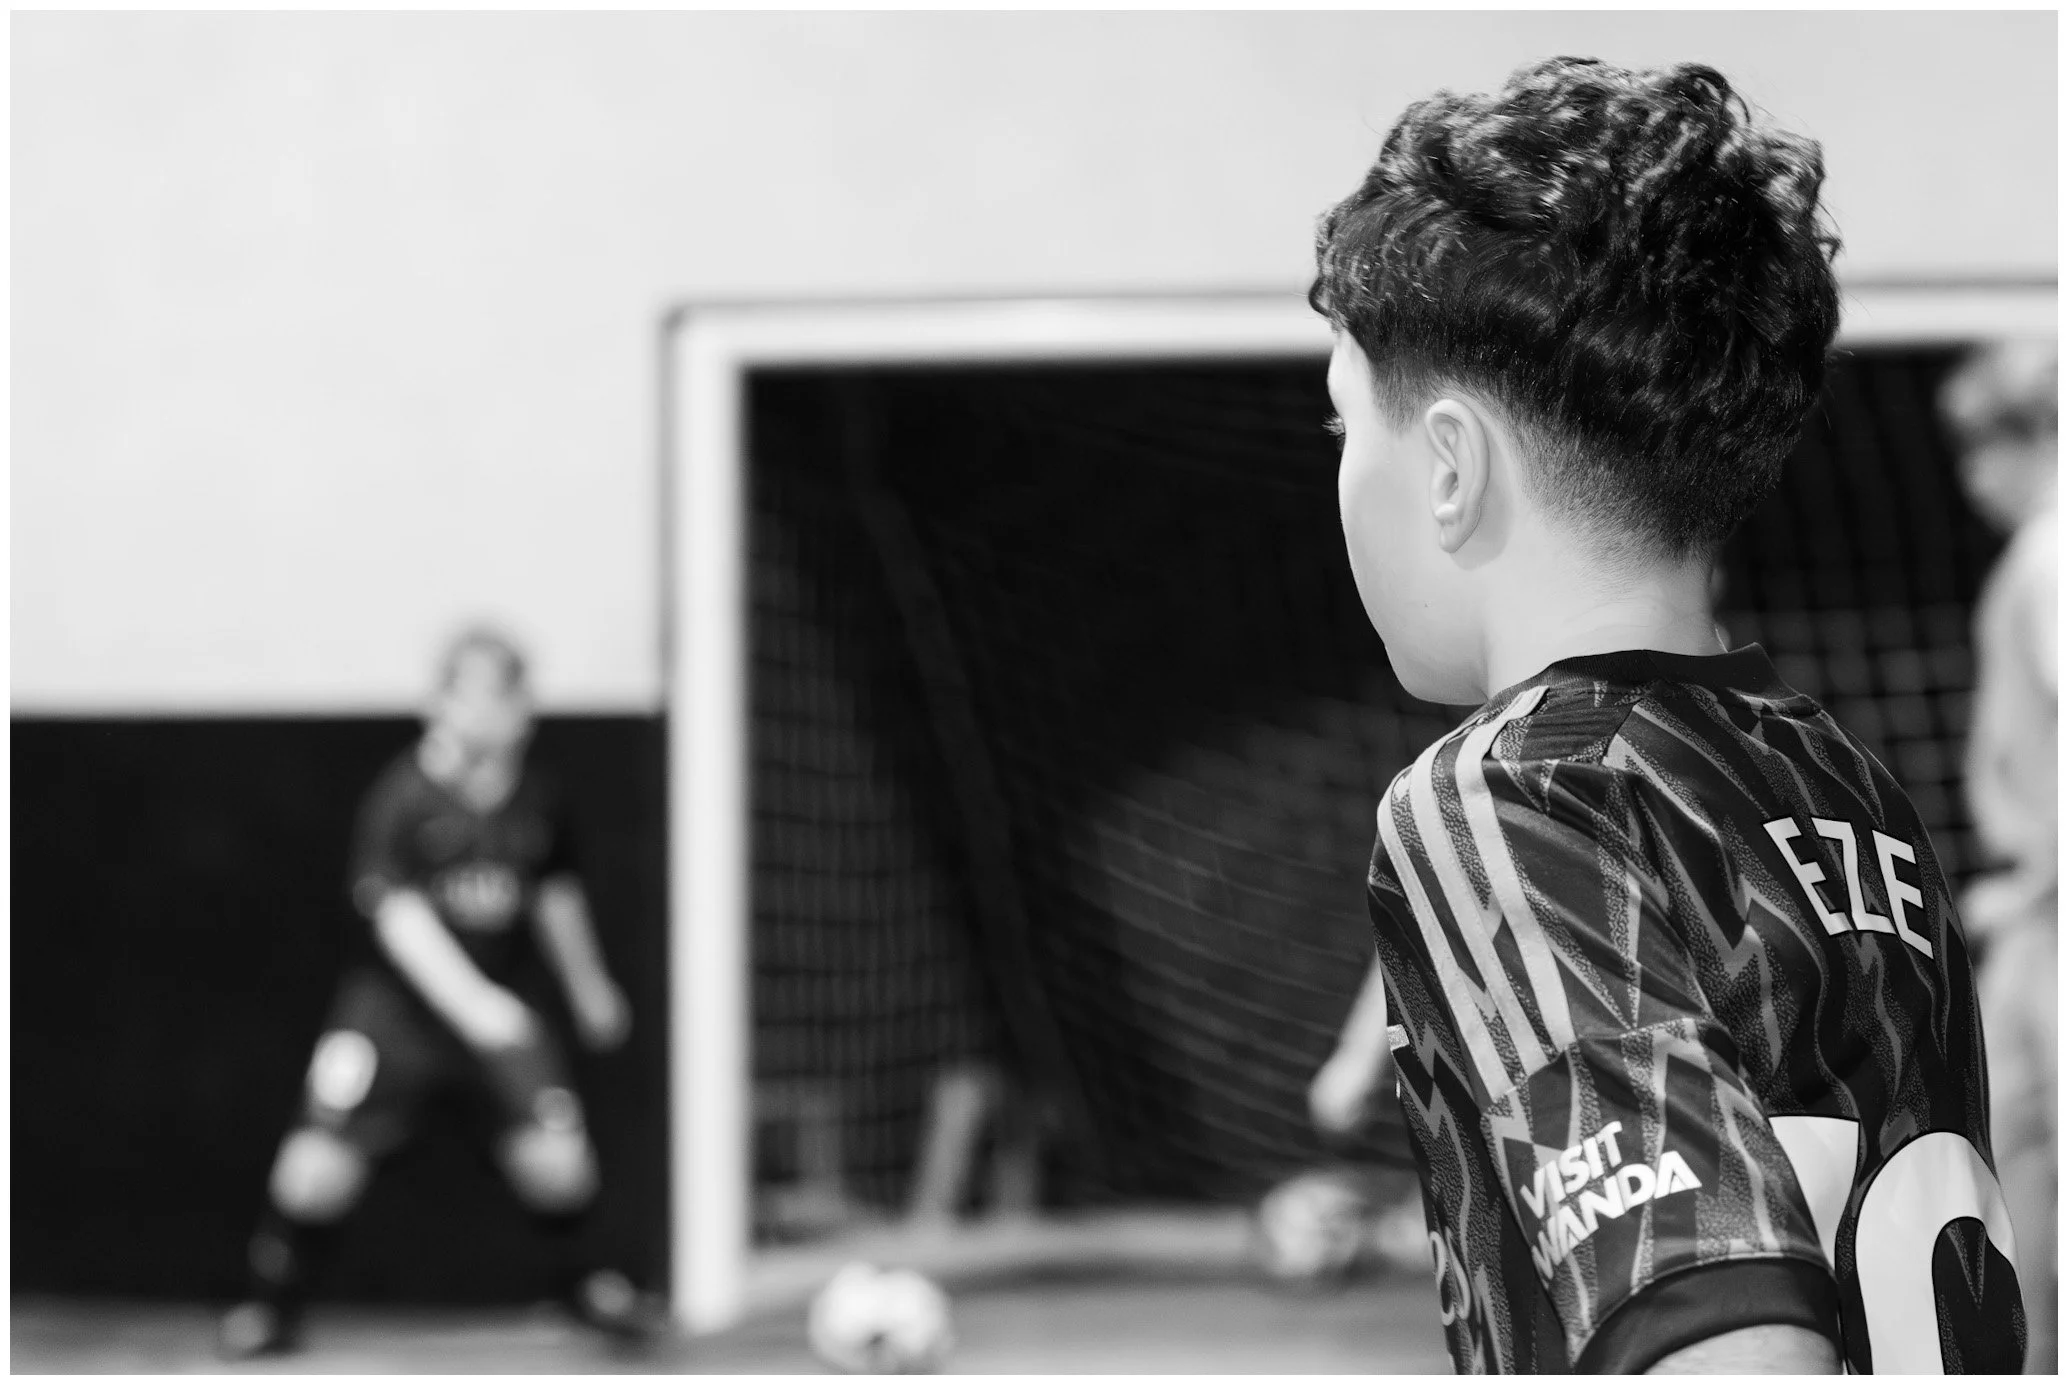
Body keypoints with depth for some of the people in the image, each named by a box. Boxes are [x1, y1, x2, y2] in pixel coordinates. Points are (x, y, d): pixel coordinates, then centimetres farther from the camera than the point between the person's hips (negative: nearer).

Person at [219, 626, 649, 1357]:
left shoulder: (535, 799, -1)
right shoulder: (404, 797, -16)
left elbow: (556, 893, 17)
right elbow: (398, 914, -24)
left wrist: (588, 988, 28)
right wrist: (472, 1002, -35)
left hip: (495, 1003, 3)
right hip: (397, 1002, -3)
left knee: (556, 1154, -10)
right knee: (323, 1156, -13)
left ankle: (576, 1276, 23)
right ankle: (273, 1306, 11)